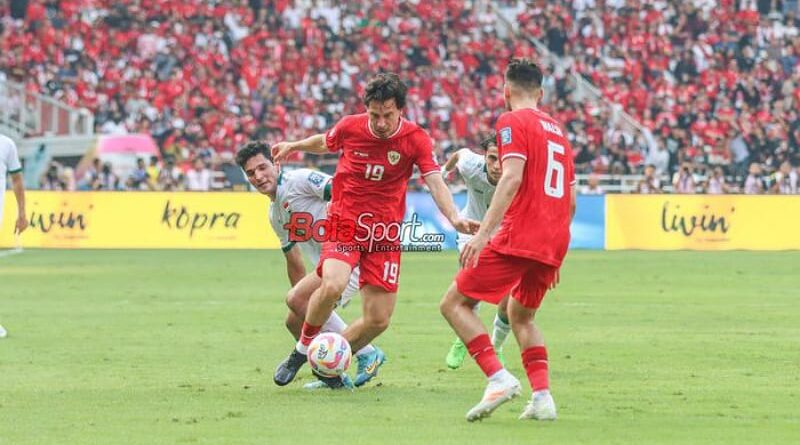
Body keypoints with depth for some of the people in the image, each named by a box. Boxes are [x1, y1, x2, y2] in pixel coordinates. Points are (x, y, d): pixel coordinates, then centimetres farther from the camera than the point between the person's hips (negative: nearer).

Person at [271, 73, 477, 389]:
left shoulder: (416, 139, -9)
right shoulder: (349, 127, -7)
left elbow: (435, 183, -18)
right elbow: (325, 143, 17)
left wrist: (454, 218, -34)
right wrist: (294, 146, 26)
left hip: (385, 232, 1)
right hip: (344, 221, -1)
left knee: (378, 320, -3)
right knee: (332, 286, -30)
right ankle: (301, 351, -5)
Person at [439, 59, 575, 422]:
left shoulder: (512, 122, -3)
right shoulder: (557, 130, 21)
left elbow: (512, 178, -18)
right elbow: (570, 201, 22)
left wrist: (484, 232, -24)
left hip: (518, 238, -8)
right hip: (553, 243, 8)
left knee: (454, 304, -2)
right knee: (521, 316, 24)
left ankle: (499, 378, -18)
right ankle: (542, 396, 8)